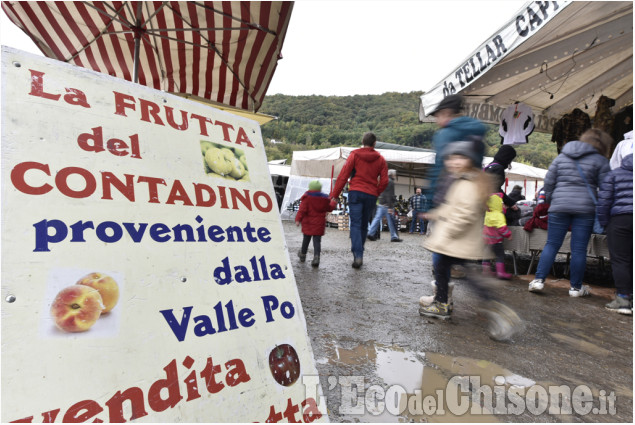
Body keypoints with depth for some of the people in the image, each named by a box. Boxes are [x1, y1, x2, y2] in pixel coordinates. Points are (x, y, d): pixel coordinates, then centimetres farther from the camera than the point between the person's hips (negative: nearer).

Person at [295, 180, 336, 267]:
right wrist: (333, 203, 38)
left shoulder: (307, 197, -7)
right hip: (319, 224, 1)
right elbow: (329, 208, 18)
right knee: (317, 241, 0)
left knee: (306, 239, 16)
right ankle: (316, 256, -17)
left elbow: (302, 209, -14)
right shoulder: (325, 199, 3)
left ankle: (303, 254, 33)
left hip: (308, 223, -1)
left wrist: (298, 219, -11)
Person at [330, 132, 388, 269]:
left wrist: (334, 195, -3)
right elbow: (384, 181, 5)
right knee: (364, 225, 13)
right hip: (371, 195, 3)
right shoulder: (380, 159, 11)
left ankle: (358, 255, -19)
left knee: (355, 224, -5)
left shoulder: (354, 155, 3)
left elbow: (343, 176, -4)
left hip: (356, 192, -3)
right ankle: (359, 255, 19)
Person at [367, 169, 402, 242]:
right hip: (386, 205, -9)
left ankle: (370, 234, 2)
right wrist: (390, 207, -21)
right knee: (391, 221, -2)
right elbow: (390, 195, -17)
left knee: (377, 219, 6)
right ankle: (394, 237, 3)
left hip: (380, 204, 9)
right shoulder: (390, 182, -9)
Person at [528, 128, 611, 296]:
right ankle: (576, 287, 14)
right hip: (585, 208, -2)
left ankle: (539, 280, -1)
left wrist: (550, 200, 21)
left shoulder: (561, 157, 12)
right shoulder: (600, 161, 3)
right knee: (579, 249, 4)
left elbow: (548, 181, 11)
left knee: (552, 245, 6)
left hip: (559, 207, 2)